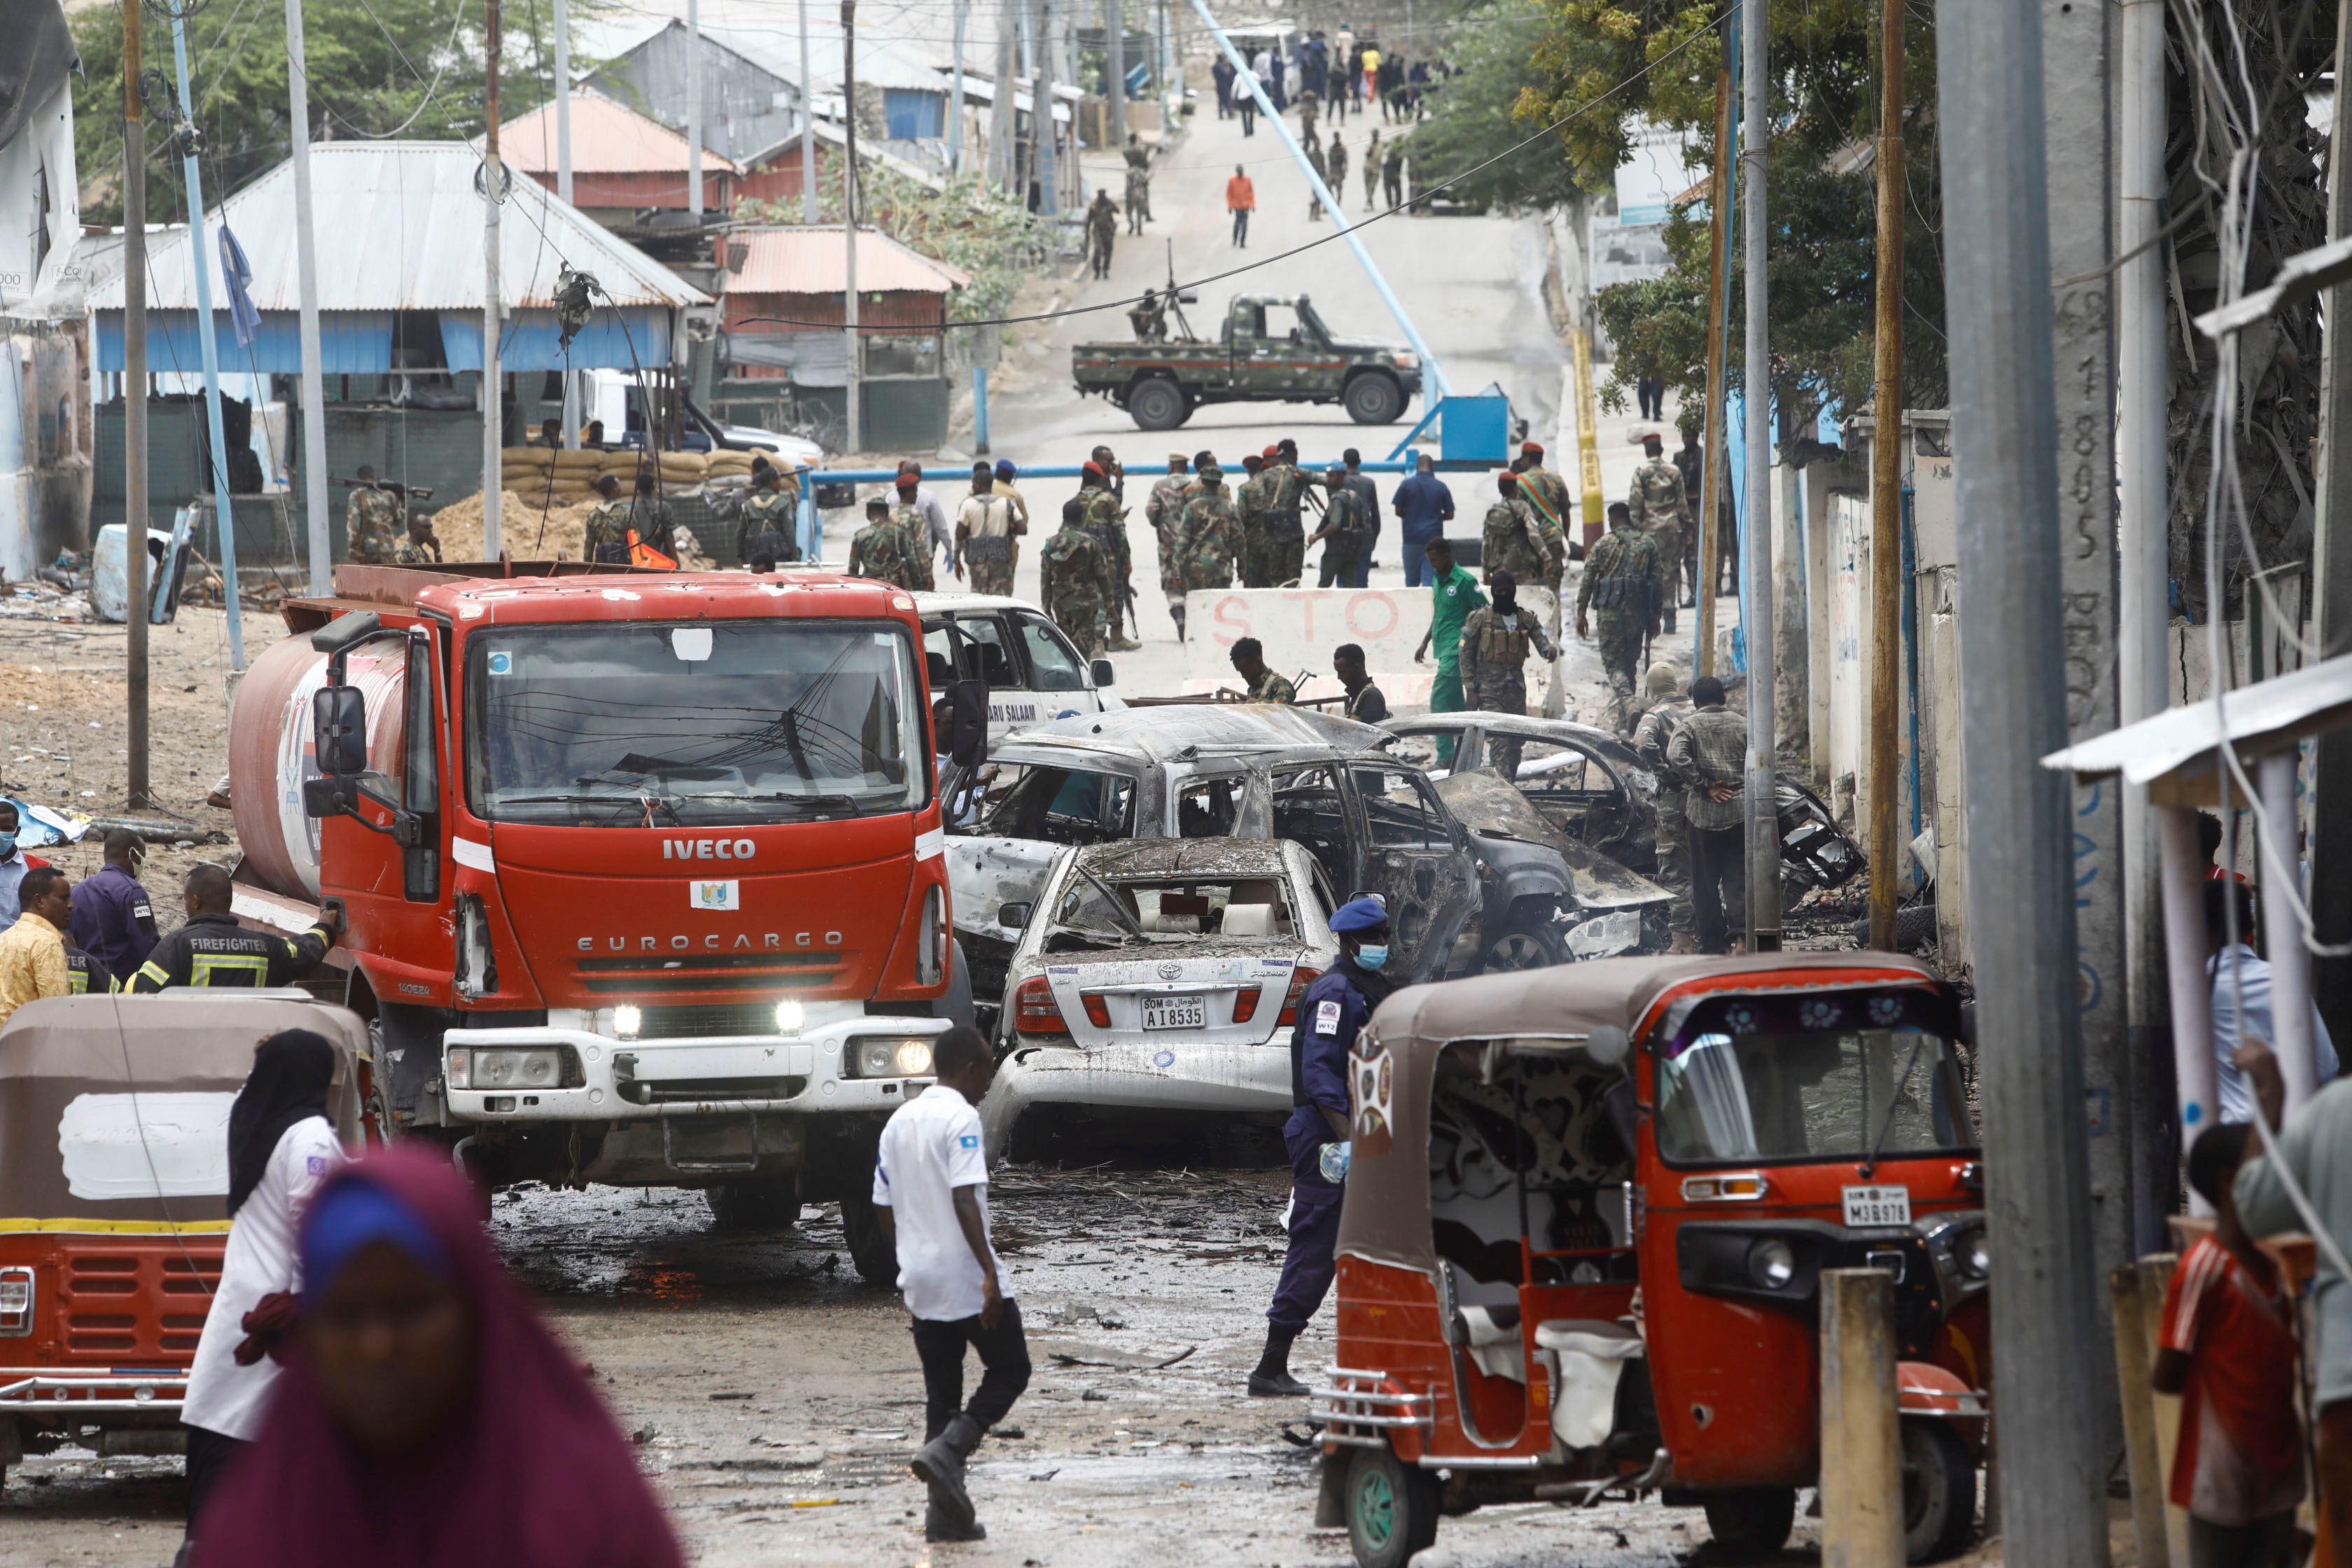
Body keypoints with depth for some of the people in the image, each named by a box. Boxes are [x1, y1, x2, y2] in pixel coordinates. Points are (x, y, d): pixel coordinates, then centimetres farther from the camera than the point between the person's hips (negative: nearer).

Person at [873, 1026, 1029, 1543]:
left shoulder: (899, 1122, 12)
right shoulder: (960, 1118, -12)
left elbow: (884, 1206, 16)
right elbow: (965, 1199, -23)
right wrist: (990, 1272, -27)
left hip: (920, 1281, 7)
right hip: (966, 1276, -7)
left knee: (941, 1392, 10)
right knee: (1009, 1370, 7)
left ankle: (947, 1512, 5)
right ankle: (948, 1449, -14)